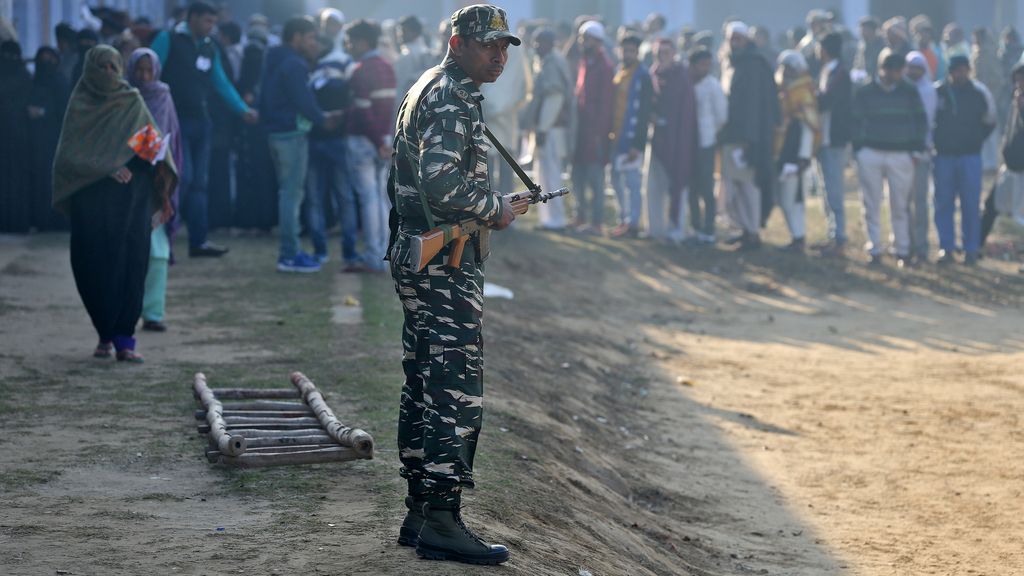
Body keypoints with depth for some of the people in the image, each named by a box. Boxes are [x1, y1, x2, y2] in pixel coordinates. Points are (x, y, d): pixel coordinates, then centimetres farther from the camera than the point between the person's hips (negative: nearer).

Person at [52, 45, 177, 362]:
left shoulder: (133, 103, 10)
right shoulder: (79, 107, 3)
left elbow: (154, 141, 10)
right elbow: (69, 155, -4)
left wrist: (159, 163, -11)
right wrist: (107, 169, -16)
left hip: (132, 197, 1)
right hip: (92, 198, -1)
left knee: (131, 263, -8)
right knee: (93, 266, -3)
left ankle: (124, 338, -8)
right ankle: (104, 335, 11)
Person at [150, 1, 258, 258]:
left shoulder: (210, 48, 13)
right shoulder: (168, 40, -5)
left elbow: (222, 83, 14)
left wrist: (243, 109, 1)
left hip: (201, 121, 7)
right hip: (175, 119, -7)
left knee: (199, 182, 6)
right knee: (182, 177, -14)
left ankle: (199, 241, 10)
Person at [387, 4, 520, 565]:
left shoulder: (425, 91, 19)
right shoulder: (451, 99, -14)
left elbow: (403, 182, 25)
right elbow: (441, 182, -26)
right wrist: (495, 208, -12)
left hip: (414, 257, 11)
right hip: (446, 262, -11)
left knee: (425, 387, 13)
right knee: (457, 391, -10)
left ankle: (420, 511, 18)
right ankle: (441, 519, -11)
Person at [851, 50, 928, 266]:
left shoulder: (909, 92, 7)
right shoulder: (865, 93, 3)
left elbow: (921, 120, 10)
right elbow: (856, 122, 5)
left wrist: (917, 147, 1)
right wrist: (858, 149, -3)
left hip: (901, 155, 0)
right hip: (871, 153, 0)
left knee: (900, 206, 2)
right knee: (872, 206, 1)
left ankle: (903, 251, 6)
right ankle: (874, 251, 5)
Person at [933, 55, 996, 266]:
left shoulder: (979, 92, -3)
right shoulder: (937, 92, -4)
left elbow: (989, 121, 11)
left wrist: (976, 140, 7)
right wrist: (935, 141, 7)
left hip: (970, 156, -1)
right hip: (943, 155, 1)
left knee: (971, 205, 0)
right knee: (944, 203, 3)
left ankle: (971, 249, 7)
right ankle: (946, 247, 10)